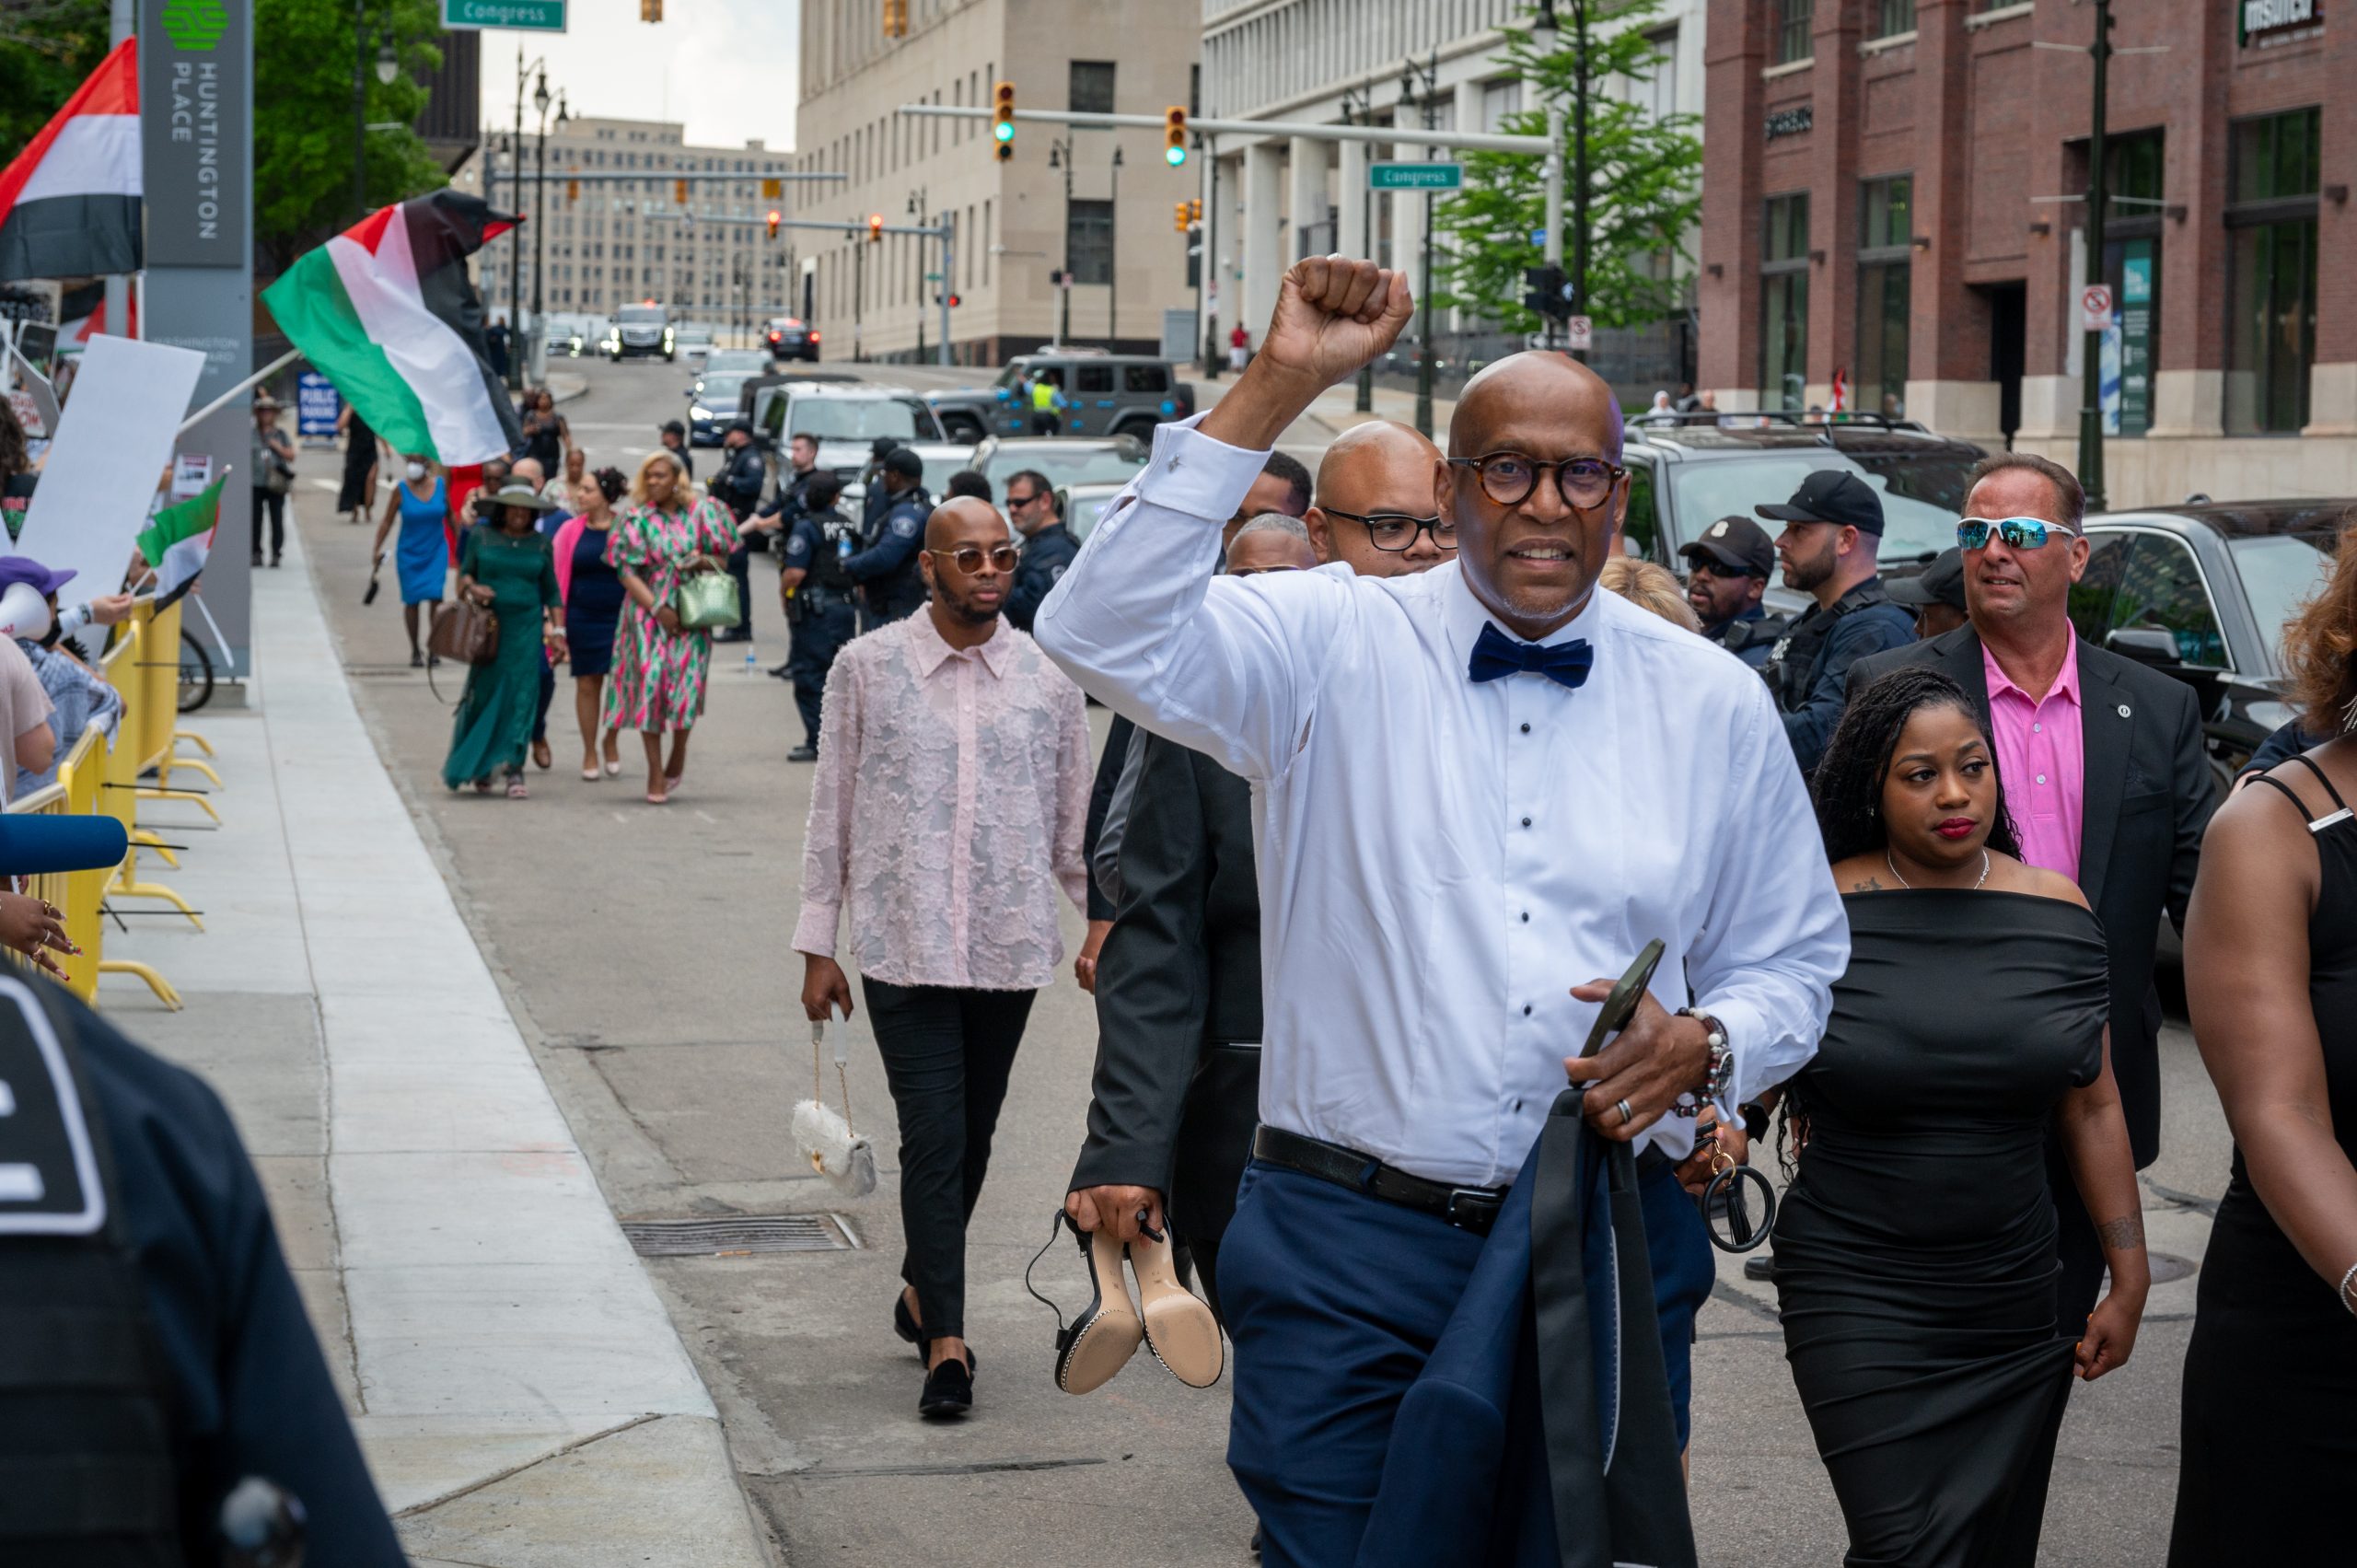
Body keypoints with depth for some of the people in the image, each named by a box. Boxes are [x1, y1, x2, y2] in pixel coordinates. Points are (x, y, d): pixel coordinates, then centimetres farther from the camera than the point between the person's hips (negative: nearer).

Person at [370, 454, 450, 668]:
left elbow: (450, 516, 11)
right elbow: (387, 522, -2)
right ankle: (415, 651, 18)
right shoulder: (401, 490, -7)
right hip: (409, 552, -1)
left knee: (435, 597, -11)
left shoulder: (440, 485, -2)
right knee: (412, 601, 5)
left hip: (436, 552, 1)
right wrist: (376, 549, -7)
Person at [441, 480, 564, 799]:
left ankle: (513, 771, -7)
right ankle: (480, 770, 16)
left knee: (520, 697, -6)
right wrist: (471, 588, -14)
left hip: (526, 629, 1)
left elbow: (552, 592, 11)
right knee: (483, 694, 0)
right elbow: (464, 573, 8)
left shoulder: (541, 543, 8)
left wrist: (558, 631, 4)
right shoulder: (481, 536, 5)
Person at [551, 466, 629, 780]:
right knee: (587, 684, 6)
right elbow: (558, 577, 3)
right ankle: (589, 754, 16)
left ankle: (612, 742, 24)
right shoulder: (571, 530, 1)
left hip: (619, 616, -1)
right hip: (582, 618, 1)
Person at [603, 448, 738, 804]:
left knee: (686, 680, -9)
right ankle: (655, 774, 3)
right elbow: (627, 572, -2)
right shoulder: (636, 518, 1)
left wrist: (705, 561, -10)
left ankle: (678, 753, 18)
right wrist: (657, 608, -12)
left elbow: (722, 557, 14)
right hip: (647, 611, -1)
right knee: (649, 683, -4)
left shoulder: (700, 513, 5)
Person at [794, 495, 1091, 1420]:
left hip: (1010, 944, 3)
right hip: (902, 944, -2)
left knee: (972, 1138, 12)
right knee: (933, 1138, -8)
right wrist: (818, 945, 3)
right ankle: (946, 1343, -4)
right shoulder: (868, 668, 0)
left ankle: (921, 1293, 33)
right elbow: (832, 812, 4)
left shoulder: (1049, 678, 5)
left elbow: (1073, 820, 12)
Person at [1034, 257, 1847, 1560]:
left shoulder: (1712, 704, 9)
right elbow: (1104, 634, -17)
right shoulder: (1330, 647, 0)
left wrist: (1704, 1045, -7)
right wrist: (1275, 388, -19)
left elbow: (1793, 959, 16)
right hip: (1348, 1255, -2)